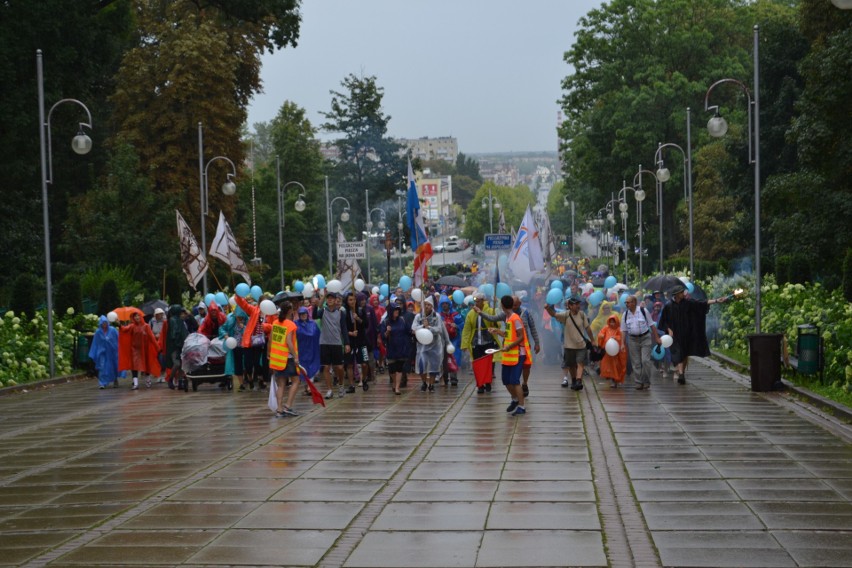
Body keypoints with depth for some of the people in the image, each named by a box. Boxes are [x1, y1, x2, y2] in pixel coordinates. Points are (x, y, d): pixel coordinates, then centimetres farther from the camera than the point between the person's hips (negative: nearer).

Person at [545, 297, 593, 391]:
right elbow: (554, 314, -19)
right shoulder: (565, 315, -8)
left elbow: (587, 328, 7)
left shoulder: (582, 315, -3)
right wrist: (548, 309, -41)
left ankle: (578, 382, -25)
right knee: (571, 365, 12)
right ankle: (574, 381, 32)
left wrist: (592, 340, 11)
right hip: (569, 345, 0)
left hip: (581, 345, 0)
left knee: (580, 364, -15)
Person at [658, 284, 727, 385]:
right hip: (675, 334, -3)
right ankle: (681, 374, -26)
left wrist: (717, 300, -16)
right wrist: (669, 330, -12)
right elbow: (664, 321, 2)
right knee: (678, 354, -14)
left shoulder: (688, 302, -2)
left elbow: (702, 304, -8)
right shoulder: (668, 307, -6)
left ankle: (682, 373, 22)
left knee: (686, 354, 9)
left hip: (687, 334, 3)